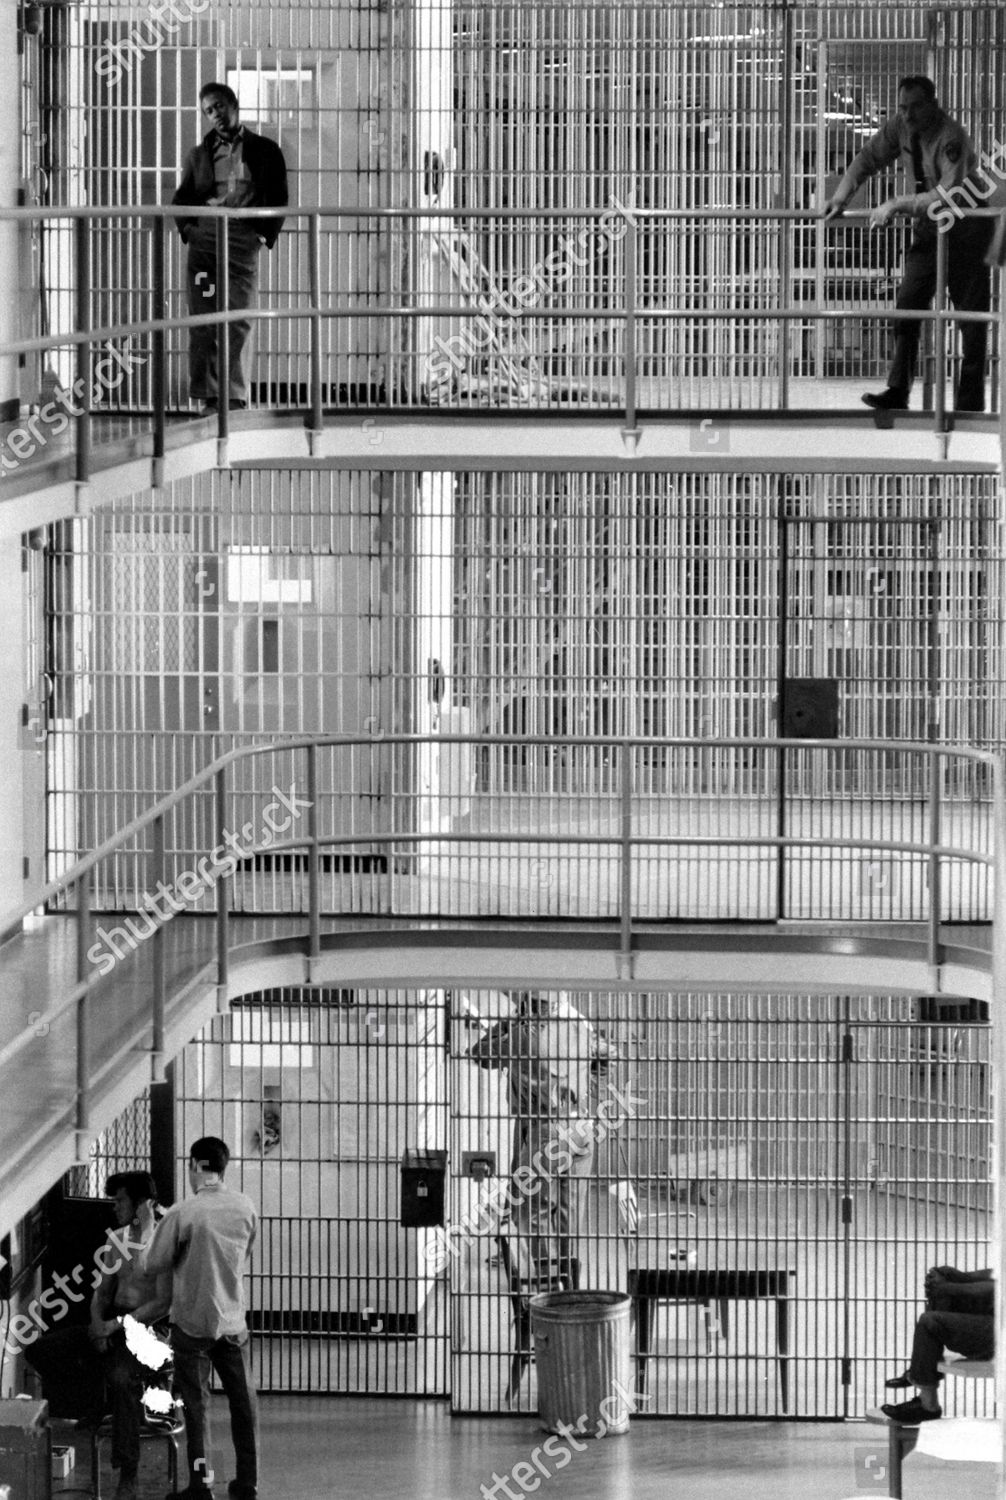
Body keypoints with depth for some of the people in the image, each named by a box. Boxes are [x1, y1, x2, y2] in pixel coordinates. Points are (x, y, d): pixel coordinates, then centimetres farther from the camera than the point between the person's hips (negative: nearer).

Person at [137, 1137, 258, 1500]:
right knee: (243, 1402, 12)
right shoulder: (246, 1208, -2)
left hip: (192, 1323, -3)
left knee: (196, 1404, 5)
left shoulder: (182, 1214, -17)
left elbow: (153, 1263, -9)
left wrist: (150, 1232, 11)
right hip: (233, 1321, 3)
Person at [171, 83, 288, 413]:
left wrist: (265, 234, 0)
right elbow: (182, 197, 19)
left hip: (243, 240, -2)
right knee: (202, 321, -4)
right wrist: (187, 226, 2)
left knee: (238, 321, -8)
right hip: (204, 238, 2)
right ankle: (209, 396, -3)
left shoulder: (264, 150, 12)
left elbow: (278, 199, 10)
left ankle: (233, 396, -8)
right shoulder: (200, 154, 18)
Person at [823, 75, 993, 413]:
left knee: (971, 315, -3)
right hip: (928, 229, 7)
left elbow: (948, 194, -36)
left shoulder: (950, 138, -26)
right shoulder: (900, 129, -5)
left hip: (965, 228, -7)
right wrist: (841, 197, -5)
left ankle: (969, 405, -1)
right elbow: (868, 158, 9)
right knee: (908, 306, -4)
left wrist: (896, 205, -34)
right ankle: (898, 392, -6)